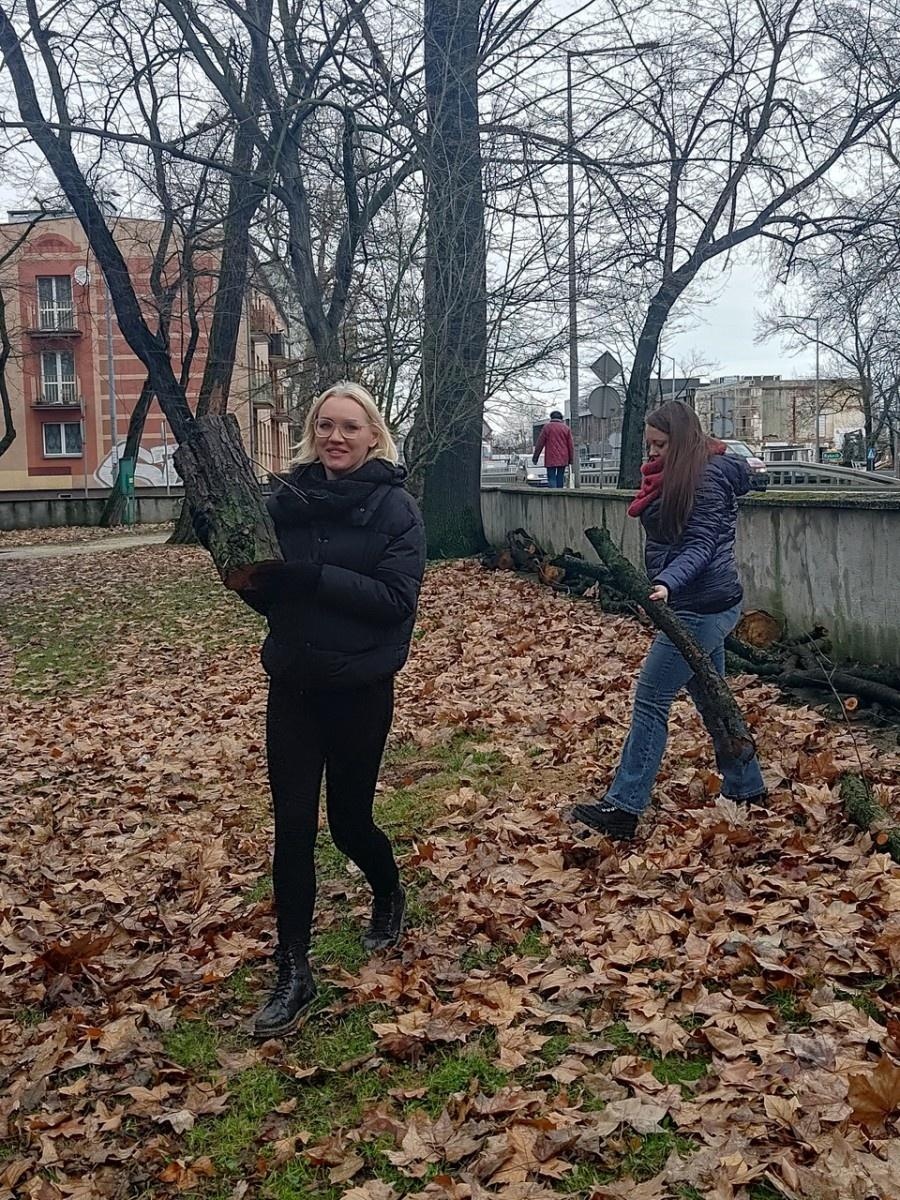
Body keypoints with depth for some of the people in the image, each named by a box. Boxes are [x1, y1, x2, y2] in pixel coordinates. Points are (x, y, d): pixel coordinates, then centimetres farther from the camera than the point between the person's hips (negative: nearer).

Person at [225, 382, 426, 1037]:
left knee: (349, 821, 10)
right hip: (292, 686, 3)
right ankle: (294, 974, 14)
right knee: (293, 828, 2)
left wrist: (307, 573, -25)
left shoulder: (396, 507, -8)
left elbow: (396, 598, -19)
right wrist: (249, 581, -13)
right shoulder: (288, 500, 3)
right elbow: (272, 597, 10)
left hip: (360, 690, -3)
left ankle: (389, 893, 44)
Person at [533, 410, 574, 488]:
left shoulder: (547, 427, 1)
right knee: (560, 478, 9)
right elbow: (571, 445, 6)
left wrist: (535, 457, 5)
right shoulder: (566, 428, 8)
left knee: (551, 478, -6)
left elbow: (540, 443, 0)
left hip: (551, 459, -3)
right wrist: (571, 459, 10)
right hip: (563, 459, 3)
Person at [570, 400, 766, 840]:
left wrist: (667, 583, -35)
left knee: (650, 699, -8)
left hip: (700, 608, -11)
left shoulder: (708, 477, -16)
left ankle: (623, 807, -4)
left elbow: (701, 545, -24)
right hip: (710, 605, 11)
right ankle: (747, 790, 31)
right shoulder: (676, 475, 13)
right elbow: (662, 532, 12)